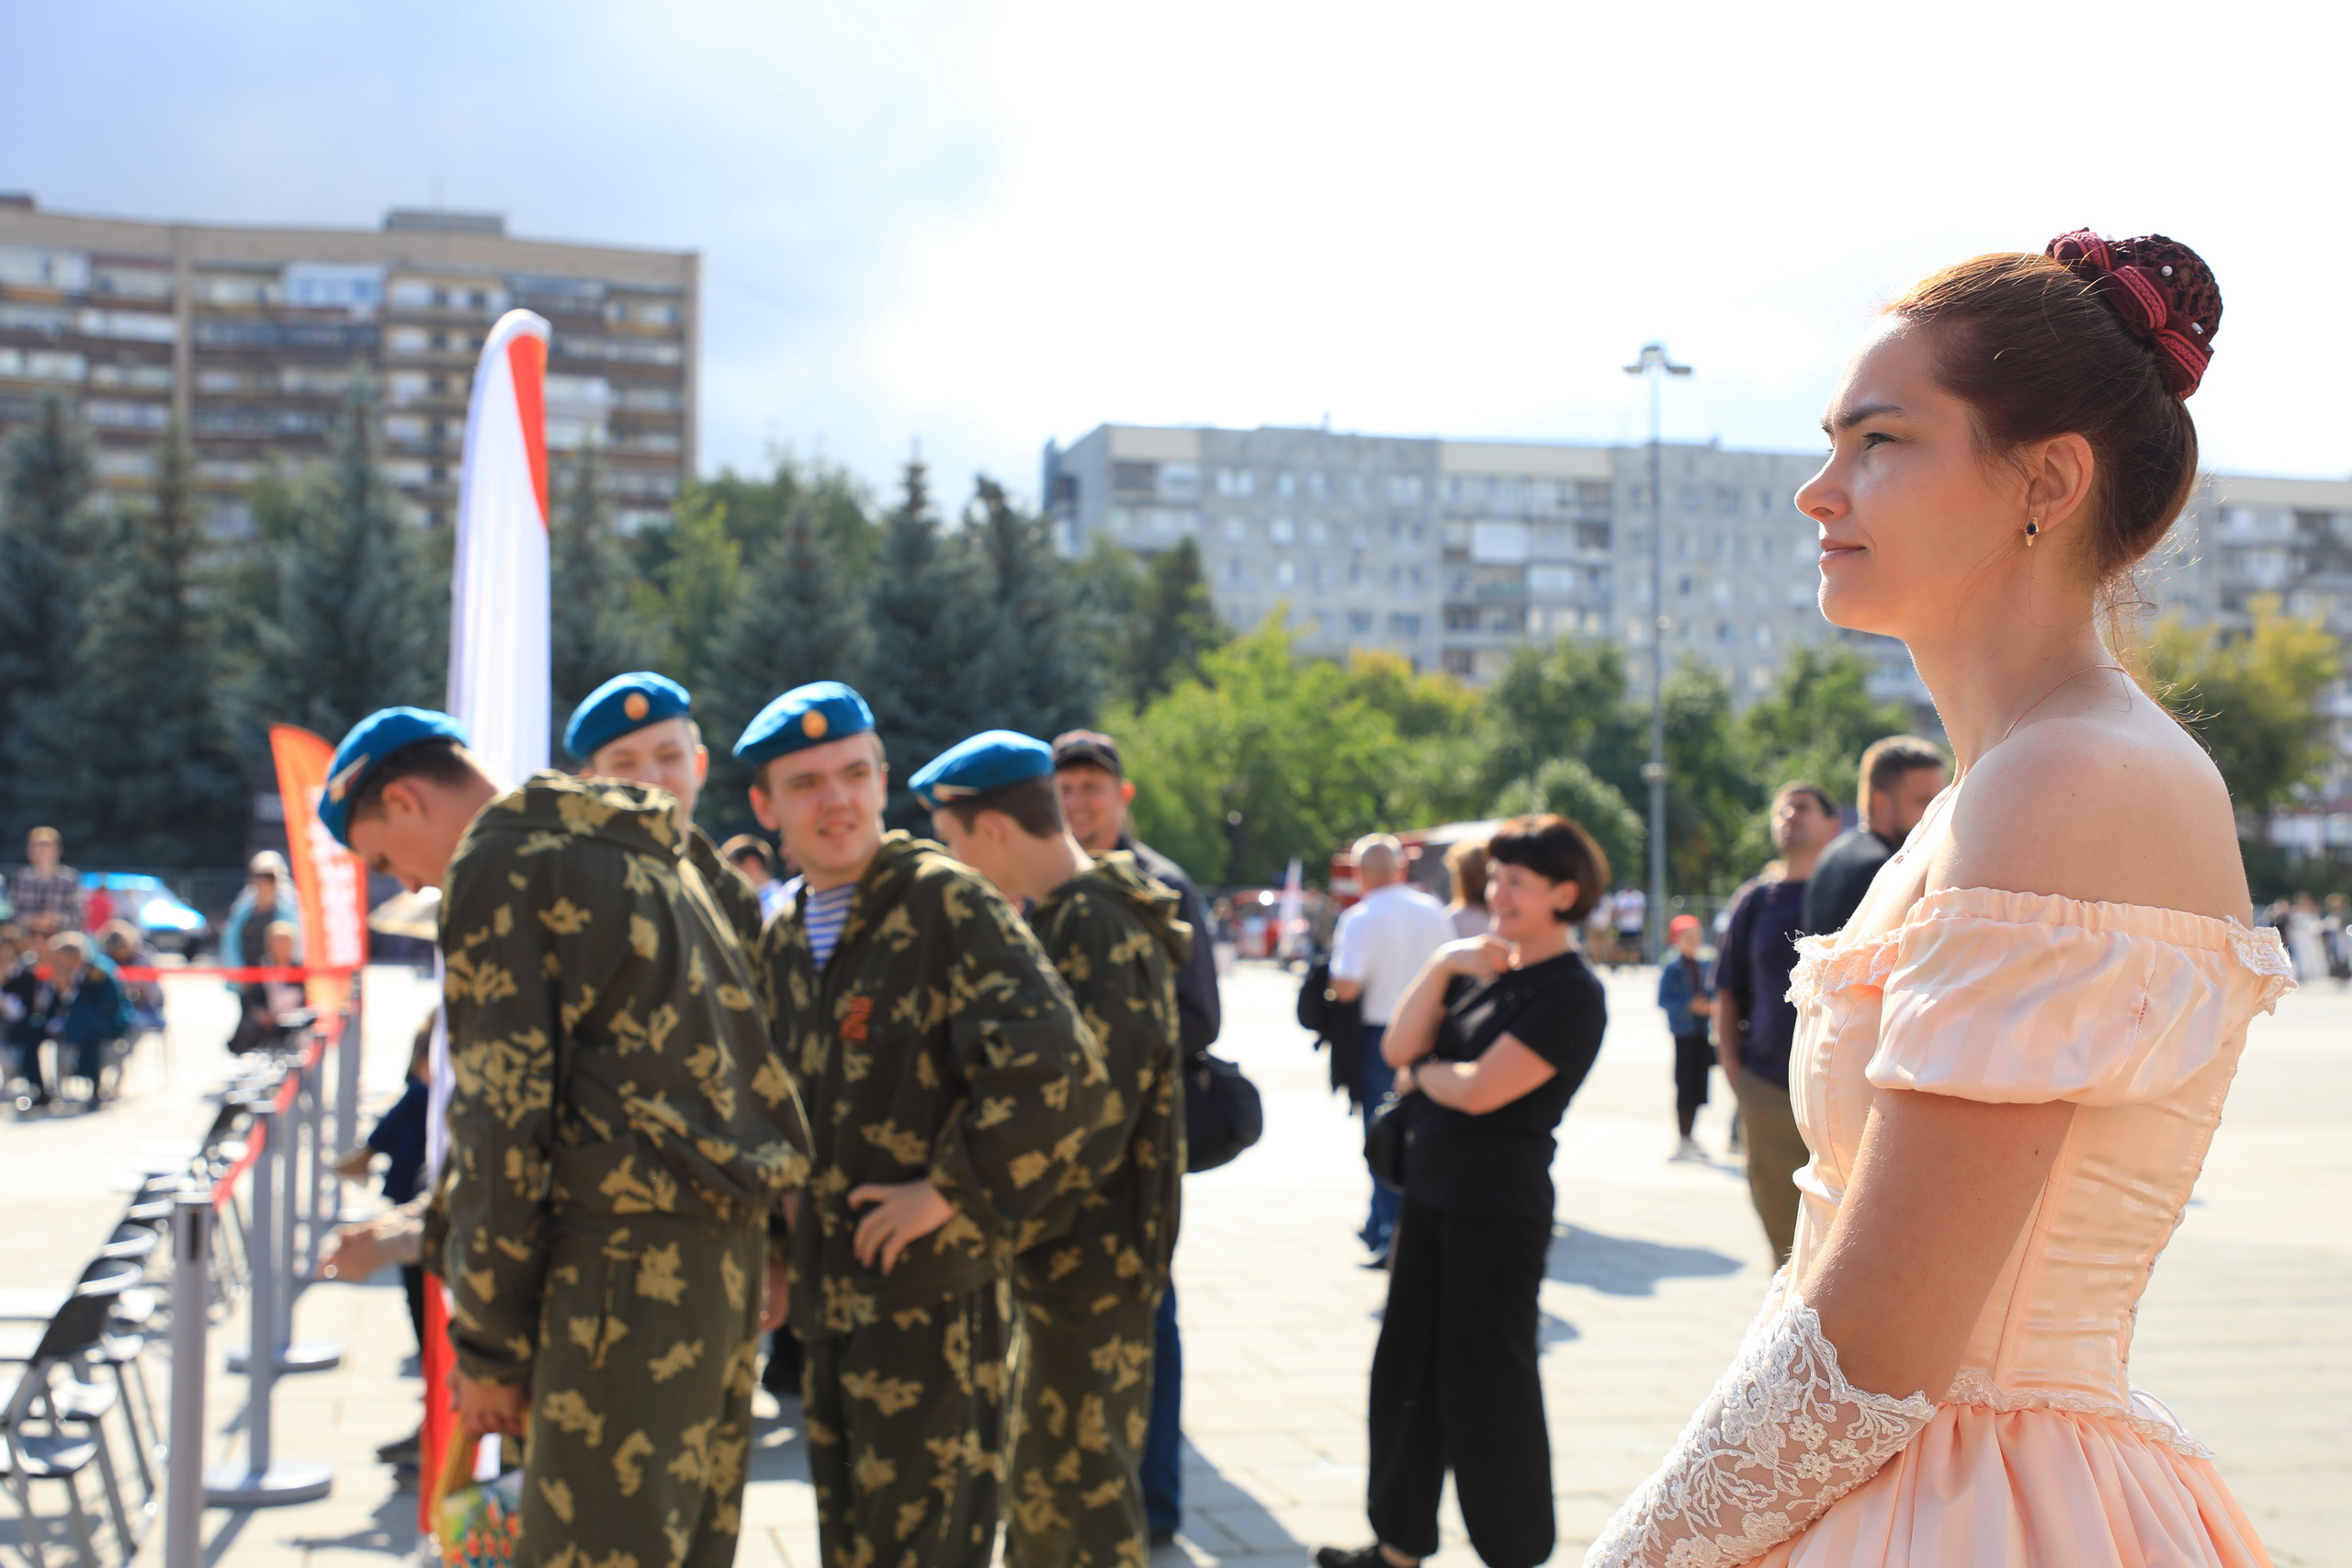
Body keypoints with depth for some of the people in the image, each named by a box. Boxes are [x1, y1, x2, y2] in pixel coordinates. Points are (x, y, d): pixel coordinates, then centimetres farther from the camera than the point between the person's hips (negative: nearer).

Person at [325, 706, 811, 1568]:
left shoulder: (499, 860, -5)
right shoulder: (649, 851, 22)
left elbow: (502, 1110, -11)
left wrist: (488, 1342, -6)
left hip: (632, 1251, -9)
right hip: (729, 1238, 9)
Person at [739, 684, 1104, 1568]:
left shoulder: (945, 903, -12)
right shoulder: (782, 946, 12)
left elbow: (1057, 1070, -23)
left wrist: (951, 1191, -18)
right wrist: (784, 1248, 16)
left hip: (929, 1291, -8)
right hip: (827, 1292, 8)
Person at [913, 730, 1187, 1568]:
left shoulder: (1100, 934, -20)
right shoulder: (1052, 918, 11)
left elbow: (1089, 1125, -24)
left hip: (1088, 1257, -10)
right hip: (1056, 1253, 10)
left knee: (1075, 1489, -2)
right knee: (1037, 1477, 20)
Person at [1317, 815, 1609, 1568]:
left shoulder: (1571, 992, -14)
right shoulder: (1487, 965, 12)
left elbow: (1480, 1089, -22)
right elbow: (1398, 1048, 3)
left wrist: (1423, 1071, -3)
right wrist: (1442, 965, -8)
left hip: (1498, 1207, -8)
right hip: (1431, 1191, 8)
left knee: (1486, 1384, 0)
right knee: (1407, 1370, 14)